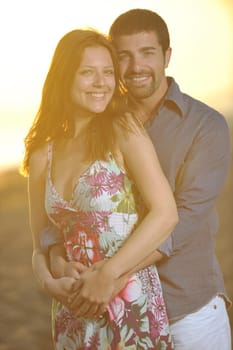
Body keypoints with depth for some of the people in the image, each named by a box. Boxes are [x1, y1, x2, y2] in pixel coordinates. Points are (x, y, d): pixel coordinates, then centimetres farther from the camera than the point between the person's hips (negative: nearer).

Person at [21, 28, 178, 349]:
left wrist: (108, 276, -17)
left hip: (131, 310, -4)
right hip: (72, 316, 4)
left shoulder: (123, 128, -6)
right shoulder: (42, 156, 6)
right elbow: (41, 249, 12)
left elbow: (166, 213, -15)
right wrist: (50, 281, -8)